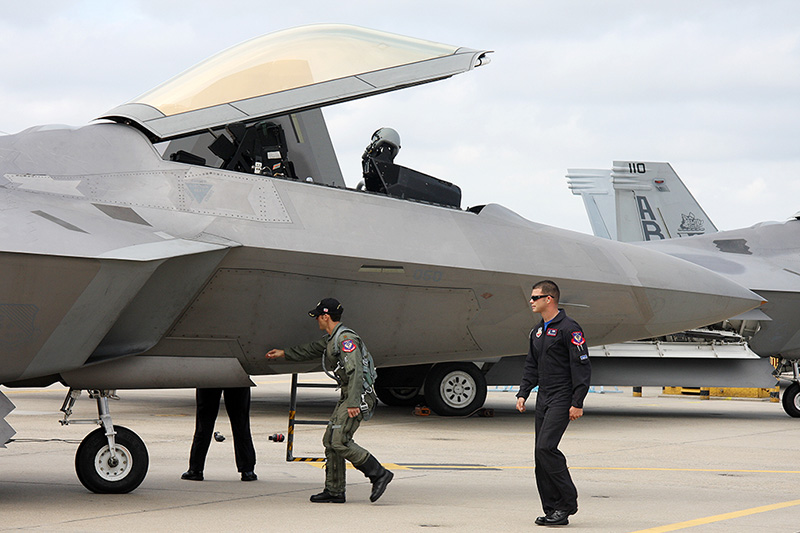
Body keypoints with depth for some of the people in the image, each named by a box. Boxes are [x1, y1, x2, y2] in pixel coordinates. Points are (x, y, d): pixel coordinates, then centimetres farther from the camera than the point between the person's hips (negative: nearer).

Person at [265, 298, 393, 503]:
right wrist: (284, 353, 45)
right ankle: (334, 491, 13)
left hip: (359, 396, -10)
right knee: (330, 440, 9)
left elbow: (355, 371, -25)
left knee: (340, 441, -16)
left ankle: (379, 473, -10)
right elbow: (312, 349, 35)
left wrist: (353, 403, -30)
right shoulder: (331, 338, 16)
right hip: (347, 396, 10)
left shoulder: (346, 339, -16)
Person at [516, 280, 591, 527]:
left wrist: (577, 403, -17)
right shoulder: (537, 332, 16)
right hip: (543, 400, 9)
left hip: (562, 400, -9)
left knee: (545, 447, -18)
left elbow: (582, 366, -13)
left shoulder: (569, 329, -10)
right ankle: (552, 509, 9)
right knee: (541, 454, 4)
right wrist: (523, 394, 11)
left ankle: (568, 502, -8)